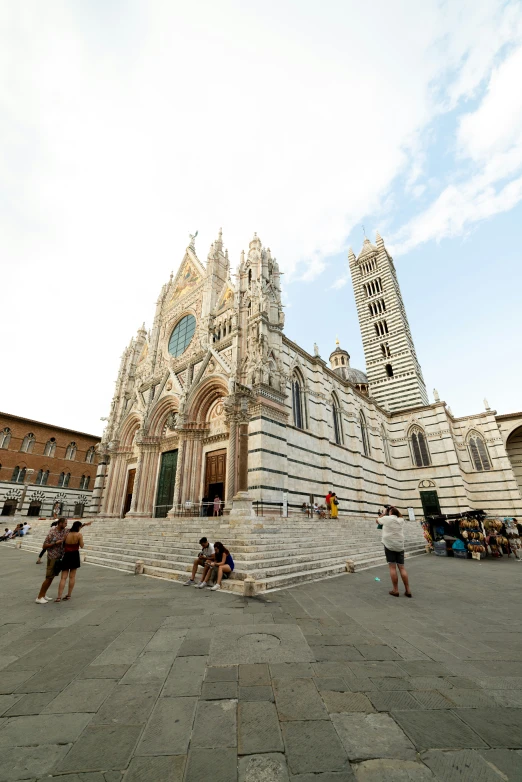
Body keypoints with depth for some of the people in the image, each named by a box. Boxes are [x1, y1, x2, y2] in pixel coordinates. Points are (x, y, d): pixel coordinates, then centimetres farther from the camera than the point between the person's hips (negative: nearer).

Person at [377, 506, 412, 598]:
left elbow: (377, 520, 13)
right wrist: (395, 509, 28)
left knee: (392, 567, -1)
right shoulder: (401, 520, 8)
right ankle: (407, 590, 9)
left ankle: (395, 590, 1)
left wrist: (383, 513, 22)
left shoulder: (387, 518, -5)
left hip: (389, 546, -4)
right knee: (402, 568, 8)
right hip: (400, 546, 4)